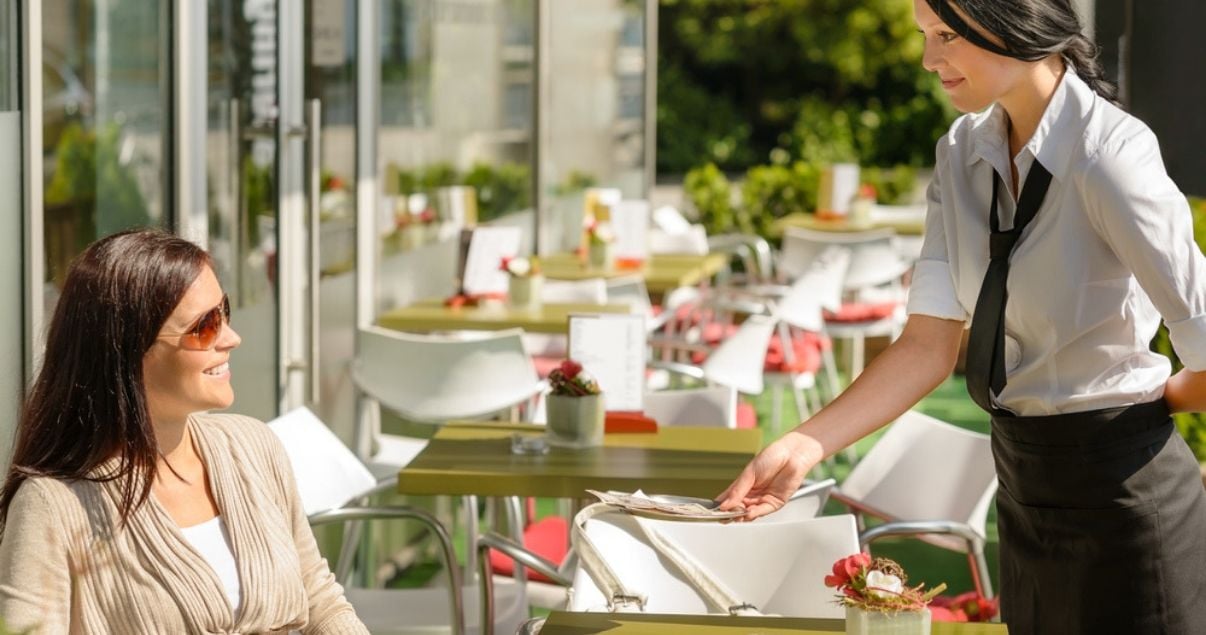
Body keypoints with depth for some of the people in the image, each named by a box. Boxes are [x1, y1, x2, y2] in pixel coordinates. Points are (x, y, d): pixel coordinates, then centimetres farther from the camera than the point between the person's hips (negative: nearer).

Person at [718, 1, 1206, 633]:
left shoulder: (1108, 155, -21)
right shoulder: (964, 154, 1)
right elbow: (928, 346, -4)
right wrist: (807, 443, -15)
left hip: (1118, 489, -7)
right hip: (1024, 488, 7)